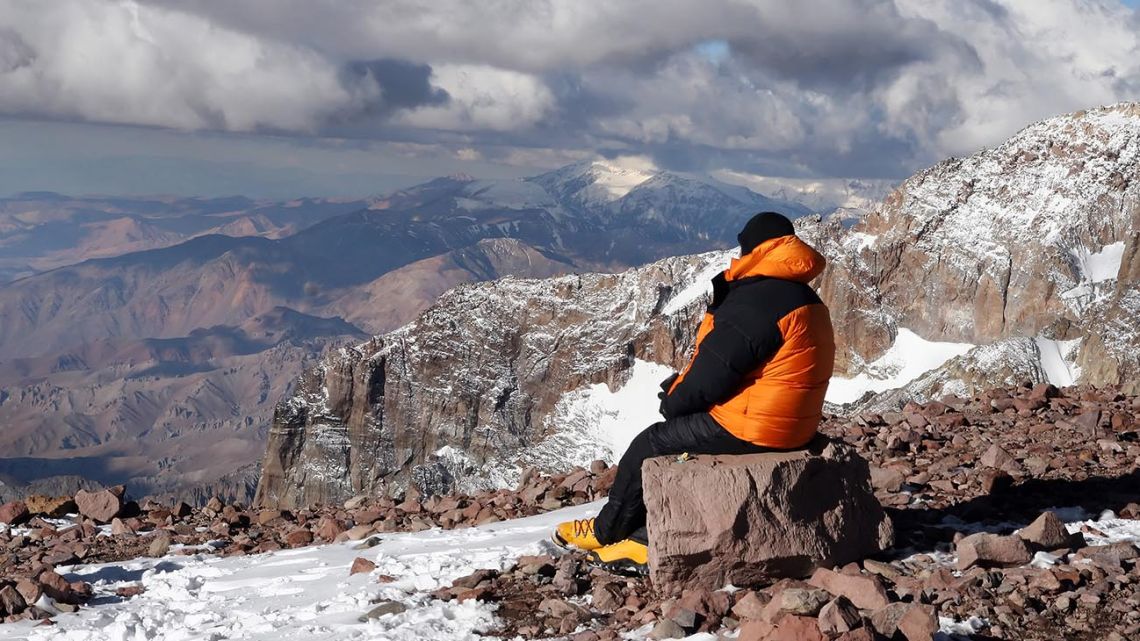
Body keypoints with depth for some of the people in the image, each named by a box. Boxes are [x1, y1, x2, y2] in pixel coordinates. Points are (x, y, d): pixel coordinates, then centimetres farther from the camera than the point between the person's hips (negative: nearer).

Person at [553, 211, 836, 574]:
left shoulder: (757, 301, -21)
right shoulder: (805, 299, 13)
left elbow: (713, 371, -20)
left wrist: (673, 400, 1)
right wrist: (683, 385, 10)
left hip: (745, 428, -10)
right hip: (789, 424, 10)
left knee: (651, 444, 7)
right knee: (669, 437, 16)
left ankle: (605, 531, 26)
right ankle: (647, 541, 12)